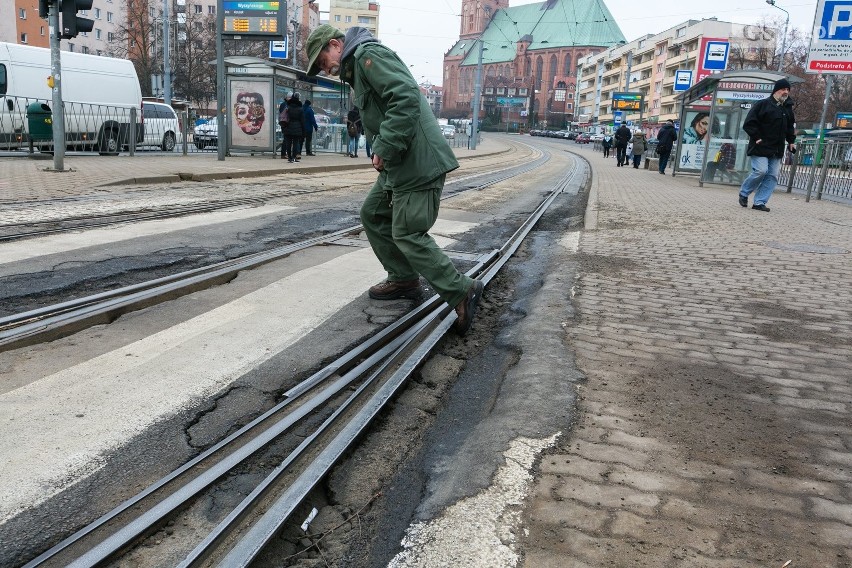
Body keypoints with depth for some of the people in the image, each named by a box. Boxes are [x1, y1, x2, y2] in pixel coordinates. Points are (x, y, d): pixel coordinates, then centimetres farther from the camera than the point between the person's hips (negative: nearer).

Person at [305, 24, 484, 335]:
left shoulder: (368, 54, -9)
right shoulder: (357, 67, 24)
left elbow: (406, 96, -24)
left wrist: (384, 148, -22)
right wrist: (381, 151, 9)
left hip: (418, 161, -11)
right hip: (399, 163, 11)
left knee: (407, 234, -9)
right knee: (372, 214, 17)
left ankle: (461, 291, -2)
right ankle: (403, 277, 26)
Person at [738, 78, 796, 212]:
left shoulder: (788, 108, 15)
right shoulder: (762, 104, -6)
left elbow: (790, 127, 28)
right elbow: (749, 123, -10)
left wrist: (791, 141, 17)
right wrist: (757, 137, -14)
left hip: (777, 150, 7)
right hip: (761, 147, -7)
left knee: (773, 175, -1)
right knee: (761, 171, -17)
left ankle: (759, 202, 2)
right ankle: (743, 193, 6)